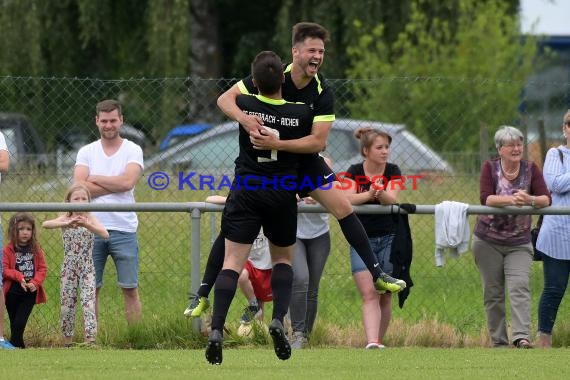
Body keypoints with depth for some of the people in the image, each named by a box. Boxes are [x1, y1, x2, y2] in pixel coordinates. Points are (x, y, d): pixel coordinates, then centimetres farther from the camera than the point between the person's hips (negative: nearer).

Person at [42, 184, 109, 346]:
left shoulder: (90, 218, -3)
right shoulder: (65, 219, -2)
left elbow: (105, 234, -19)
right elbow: (45, 224, -21)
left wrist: (86, 225, -36)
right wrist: (67, 224, -38)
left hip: (87, 269, -1)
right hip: (69, 268, 1)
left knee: (88, 302, -11)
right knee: (67, 303, 6)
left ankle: (90, 338, -13)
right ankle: (67, 340, 16)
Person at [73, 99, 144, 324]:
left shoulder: (132, 151, 3)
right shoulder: (86, 152, 8)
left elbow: (128, 182, -13)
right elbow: (79, 187, -6)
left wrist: (95, 179, -5)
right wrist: (114, 185, -9)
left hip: (124, 229, -2)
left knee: (130, 289, 1)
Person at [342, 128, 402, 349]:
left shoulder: (393, 172, 0)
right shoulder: (354, 172, 0)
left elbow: (392, 199, -17)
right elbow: (348, 199, -17)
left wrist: (381, 193, -39)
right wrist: (369, 194, -35)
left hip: (389, 239, 1)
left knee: (384, 296, 4)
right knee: (369, 294, -15)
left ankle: (379, 341, 16)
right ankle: (372, 342, -25)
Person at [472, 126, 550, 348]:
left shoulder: (531, 169, 0)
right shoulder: (490, 168, -3)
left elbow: (546, 200, -9)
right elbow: (486, 198, -17)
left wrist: (529, 200, -31)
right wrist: (511, 199, -34)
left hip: (519, 244, 0)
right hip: (488, 242, 0)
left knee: (519, 288, -16)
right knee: (493, 293, 4)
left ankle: (522, 337, -25)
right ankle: (498, 340, 11)